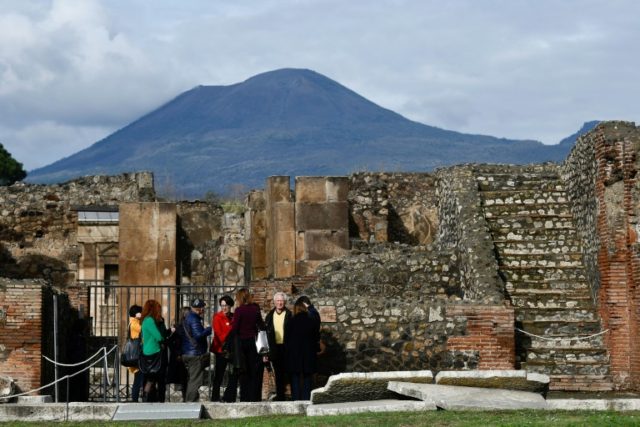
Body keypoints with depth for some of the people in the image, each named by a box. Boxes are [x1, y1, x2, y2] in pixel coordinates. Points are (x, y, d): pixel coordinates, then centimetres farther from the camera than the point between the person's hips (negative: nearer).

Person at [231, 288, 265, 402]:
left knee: (244, 372, 5)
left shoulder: (239, 310, -11)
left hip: (242, 342, -3)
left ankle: (245, 398, 6)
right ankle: (255, 397, 5)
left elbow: (234, 328, -13)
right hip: (254, 342, 3)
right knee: (255, 372, 8)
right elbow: (261, 325, 4)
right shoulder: (255, 309, 0)